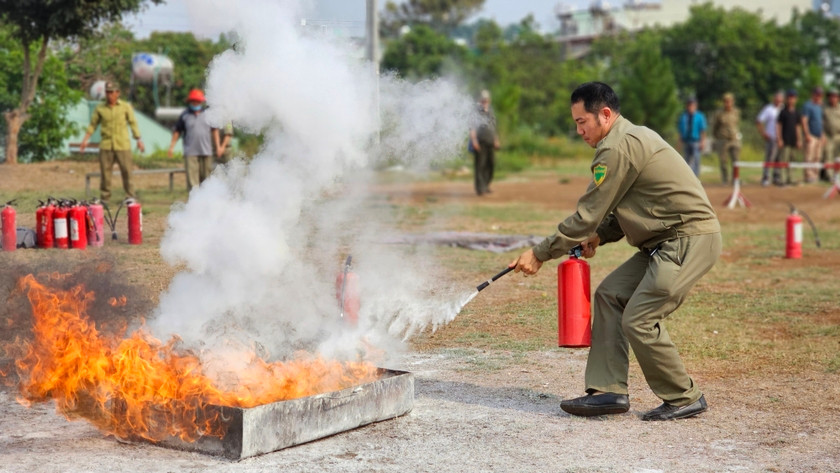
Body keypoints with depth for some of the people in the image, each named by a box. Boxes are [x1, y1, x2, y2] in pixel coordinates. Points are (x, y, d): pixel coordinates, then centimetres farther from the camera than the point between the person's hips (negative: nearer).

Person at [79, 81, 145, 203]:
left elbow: (133, 123, 7)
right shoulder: (100, 108, 8)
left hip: (123, 145, -1)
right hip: (105, 145, 1)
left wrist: (139, 140, 1)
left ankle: (130, 196, 6)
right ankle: (104, 197, 9)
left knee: (126, 170, -2)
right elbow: (92, 125, 13)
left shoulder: (126, 107, 6)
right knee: (105, 171, 1)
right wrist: (85, 140, 6)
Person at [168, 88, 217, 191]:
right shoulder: (184, 115, 6)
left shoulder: (208, 114, 10)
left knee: (206, 176, 7)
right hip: (190, 152, -2)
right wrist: (172, 145, 1)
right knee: (191, 175, -11)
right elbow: (177, 131, 9)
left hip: (206, 151, 2)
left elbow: (214, 130, 14)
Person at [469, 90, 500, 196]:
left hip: (490, 142, 7)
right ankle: (480, 188, -7)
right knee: (480, 165, -7)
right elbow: (472, 127, -13)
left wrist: (496, 140, 22)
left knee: (491, 164, 9)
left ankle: (486, 186, 20)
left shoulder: (490, 111, 17)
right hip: (480, 142, -7)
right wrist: (474, 141, -22)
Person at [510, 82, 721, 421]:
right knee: (609, 295, 7)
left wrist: (540, 254, -7)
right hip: (666, 243, 11)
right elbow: (631, 206, 22)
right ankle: (609, 391, 7)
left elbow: (587, 216, -15)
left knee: (639, 320, -12)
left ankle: (684, 399, 5)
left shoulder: (620, 147, -16)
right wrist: (600, 236, 6)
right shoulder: (633, 137, 17)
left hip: (691, 238, -11)